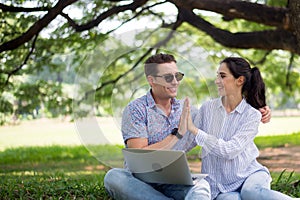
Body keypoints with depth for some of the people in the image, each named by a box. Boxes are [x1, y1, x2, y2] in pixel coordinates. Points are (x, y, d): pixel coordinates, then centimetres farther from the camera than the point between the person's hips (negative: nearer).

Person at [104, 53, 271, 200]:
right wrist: (177, 134, -14)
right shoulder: (136, 110, -3)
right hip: (140, 182, -2)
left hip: (173, 183, 2)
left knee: (201, 186, -33)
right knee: (114, 176, -37)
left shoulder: (186, 110, 13)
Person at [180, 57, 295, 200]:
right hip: (219, 188, 1)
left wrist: (194, 130, -17)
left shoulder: (252, 115, -4)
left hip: (249, 174, -1)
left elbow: (230, 150, -16)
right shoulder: (208, 108, 3)